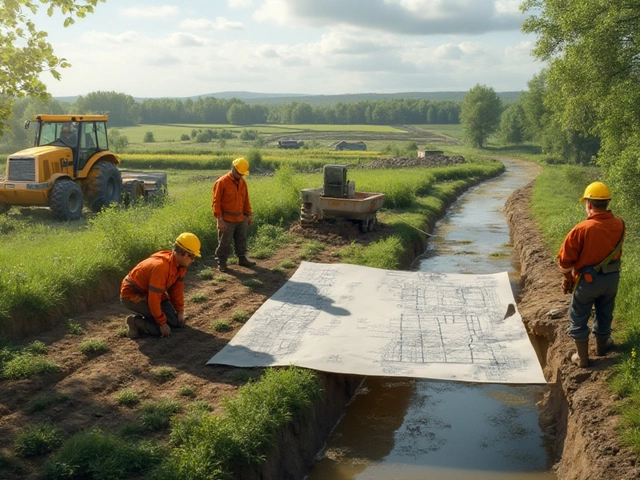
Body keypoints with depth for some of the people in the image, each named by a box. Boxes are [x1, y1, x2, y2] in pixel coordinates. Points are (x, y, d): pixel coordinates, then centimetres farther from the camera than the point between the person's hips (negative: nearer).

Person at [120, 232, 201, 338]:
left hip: (149, 293, 9)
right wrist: (162, 323, -24)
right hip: (132, 294, -9)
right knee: (166, 324, -21)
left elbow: (177, 288, 3)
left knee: (177, 322, 0)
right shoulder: (161, 266, -34)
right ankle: (135, 322, -4)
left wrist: (180, 311, 1)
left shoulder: (180, 264, -8)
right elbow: (154, 299, -31)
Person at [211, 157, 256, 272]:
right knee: (224, 242, 3)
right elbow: (216, 202, -13)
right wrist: (219, 219, -17)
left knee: (242, 240, 16)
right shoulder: (221, 182, -14)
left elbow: (246, 200, 16)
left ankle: (242, 258, 30)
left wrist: (249, 214, 14)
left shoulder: (242, 182, 7)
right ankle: (221, 262, 13)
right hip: (227, 220, -6)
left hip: (241, 219, 6)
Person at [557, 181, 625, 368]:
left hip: (588, 280, -5)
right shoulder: (619, 224, -12)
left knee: (579, 318, 14)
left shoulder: (582, 229, -27)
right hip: (612, 278, 5)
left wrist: (568, 278, -1)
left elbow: (566, 258, -18)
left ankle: (582, 357, 24)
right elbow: (616, 251, 3)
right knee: (604, 314, 26)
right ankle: (601, 345, 47)